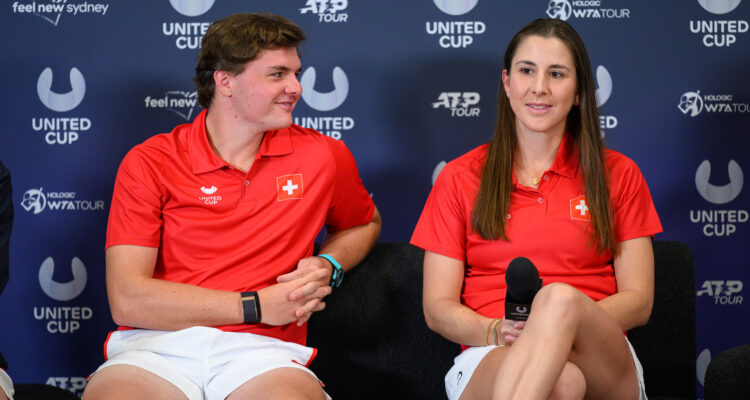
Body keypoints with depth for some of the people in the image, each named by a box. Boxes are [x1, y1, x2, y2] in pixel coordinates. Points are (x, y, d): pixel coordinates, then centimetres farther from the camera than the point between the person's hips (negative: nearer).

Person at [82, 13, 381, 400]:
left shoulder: (323, 157, 10)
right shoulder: (148, 163, 2)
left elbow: (366, 223, 32)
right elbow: (127, 299, -6)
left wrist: (327, 265, 8)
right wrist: (256, 306, -8)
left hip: (260, 351, 2)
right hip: (157, 345, -1)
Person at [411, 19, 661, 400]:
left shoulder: (619, 175, 15)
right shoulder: (460, 178, 14)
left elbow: (638, 300, 8)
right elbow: (437, 307, 9)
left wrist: (558, 321, -12)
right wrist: (494, 332, -15)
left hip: (602, 360, 3)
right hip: (491, 360, -2)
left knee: (560, 298, -37)